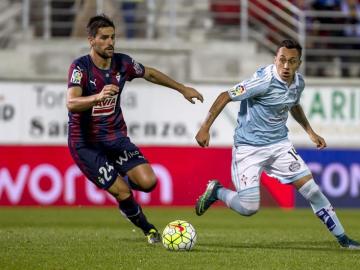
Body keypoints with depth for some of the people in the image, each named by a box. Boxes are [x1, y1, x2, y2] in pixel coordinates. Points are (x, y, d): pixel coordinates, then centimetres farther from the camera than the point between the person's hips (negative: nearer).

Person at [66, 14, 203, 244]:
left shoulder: (122, 63, -2)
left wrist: (183, 89, 24)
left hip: (116, 137, 5)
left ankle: (124, 180, 22)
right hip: (86, 144, -5)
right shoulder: (80, 67, -18)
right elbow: (71, 103, -33)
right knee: (123, 194, -14)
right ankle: (147, 228, 14)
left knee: (148, 182, -14)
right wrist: (98, 97, -51)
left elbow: (150, 74, 19)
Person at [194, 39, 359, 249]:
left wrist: (310, 132, 18)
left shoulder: (299, 82, -1)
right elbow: (226, 97, -17)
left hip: (279, 144, 6)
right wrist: (205, 128, -17)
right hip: (249, 147, -6)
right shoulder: (265, 80, -24)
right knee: (248, 208, -12)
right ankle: (216, 191, 19)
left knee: (311, 189, -3)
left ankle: (342, 238, 9)